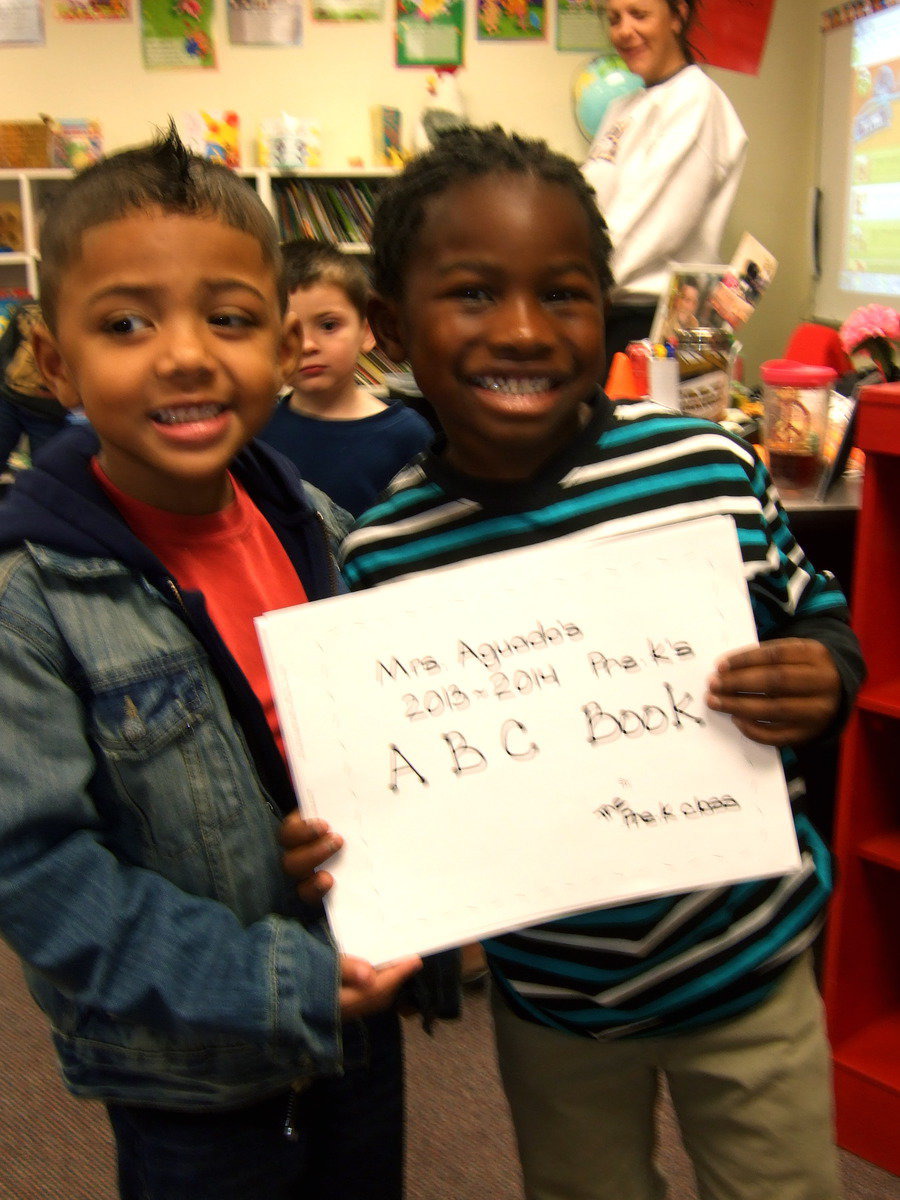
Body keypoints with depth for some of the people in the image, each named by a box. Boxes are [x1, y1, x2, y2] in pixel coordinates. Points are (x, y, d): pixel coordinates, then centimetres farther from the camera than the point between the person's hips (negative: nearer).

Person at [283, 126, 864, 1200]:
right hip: (551, 992, 1)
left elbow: (817, 616, -1)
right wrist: (328, 845, -20)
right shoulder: (380, 555, -13)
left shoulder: (710, 467, -17)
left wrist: (823, 683, -22)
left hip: (748, 961, 0)